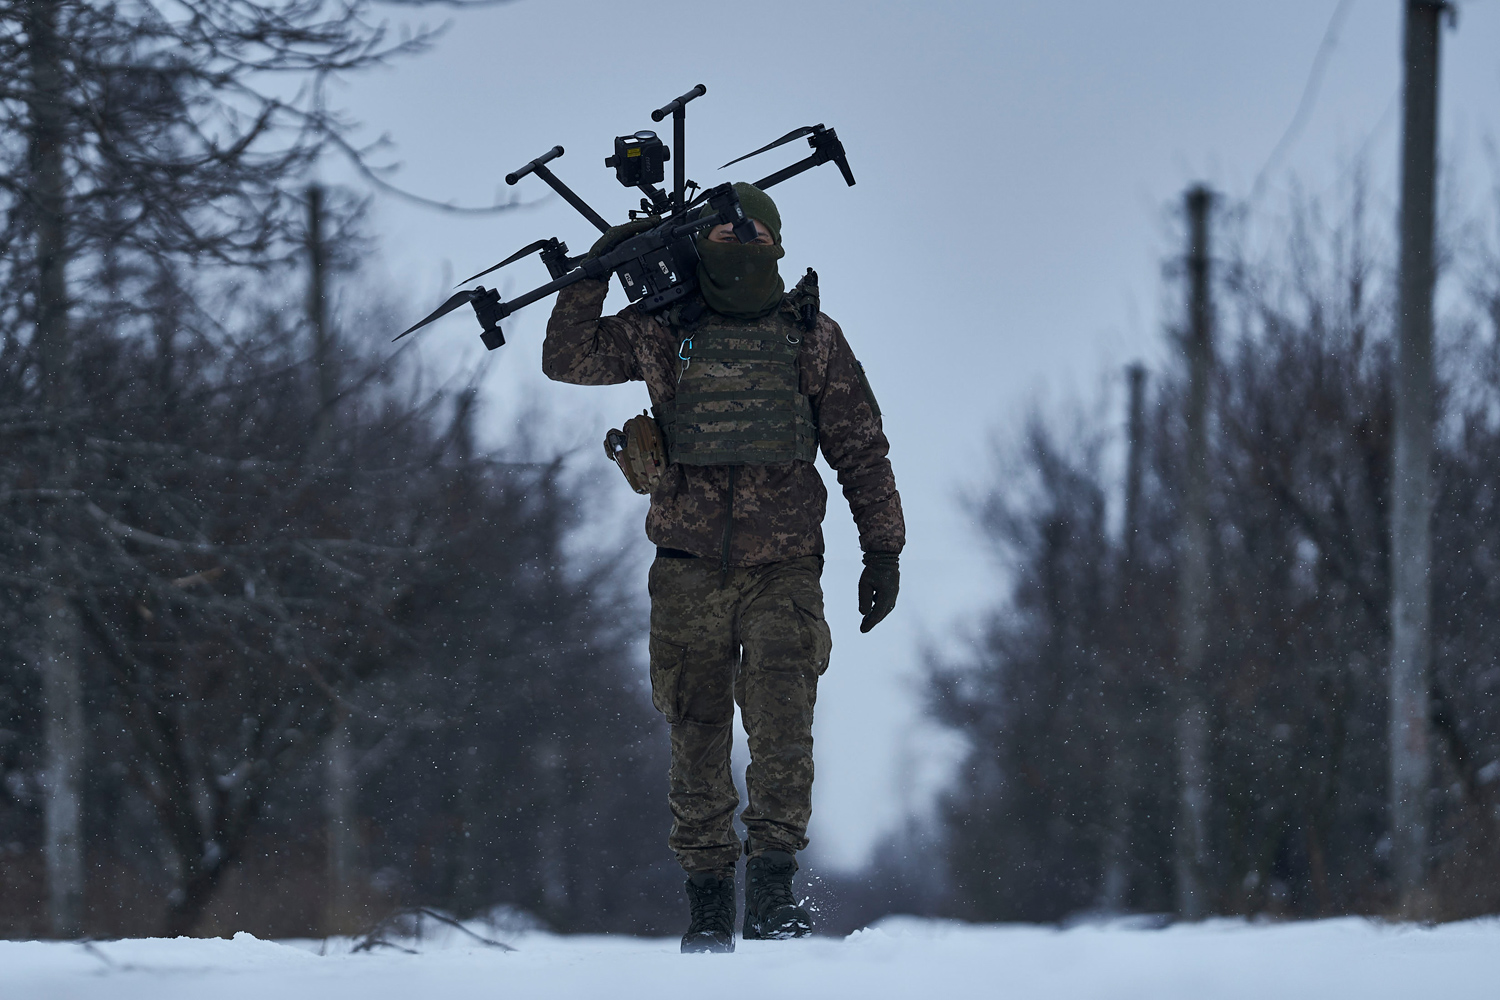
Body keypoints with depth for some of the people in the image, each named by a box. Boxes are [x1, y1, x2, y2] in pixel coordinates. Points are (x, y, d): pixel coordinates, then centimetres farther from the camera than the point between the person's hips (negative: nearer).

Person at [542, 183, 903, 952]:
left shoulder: (813, 339, 7)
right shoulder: (660, 332, 8)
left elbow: (861, 450, 10)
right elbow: (568, 359, 10)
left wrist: (882, 550, 6)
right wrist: (595, 274, -2)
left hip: (783, 566, -1)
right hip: (690, 567, 1)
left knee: (780, 721, -18)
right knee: (697, 736, 2)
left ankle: (774, 883, -14)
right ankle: (707, 897, 10)